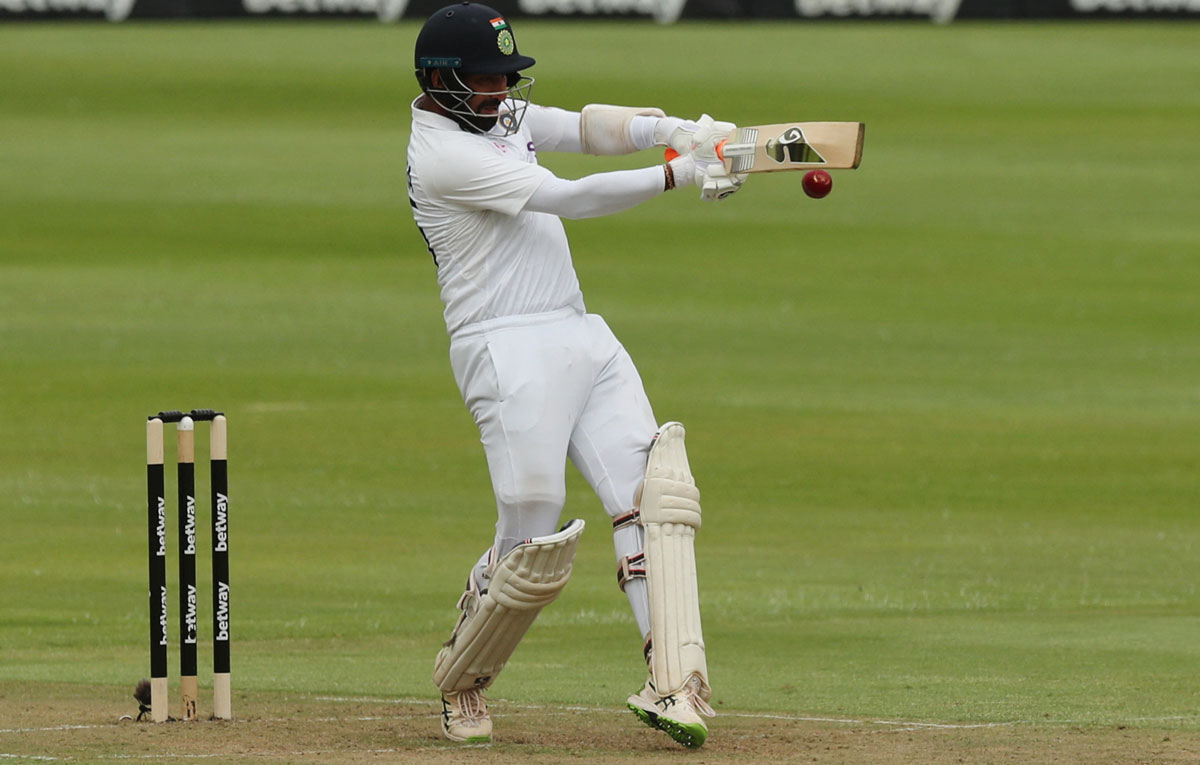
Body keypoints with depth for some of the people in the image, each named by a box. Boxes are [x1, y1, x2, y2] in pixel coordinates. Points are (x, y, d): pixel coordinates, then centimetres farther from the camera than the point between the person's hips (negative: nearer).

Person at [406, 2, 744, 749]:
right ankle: (462, 682, 20)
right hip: (509, 351, -9)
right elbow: (566, 197, -20)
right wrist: (677, 176, -23)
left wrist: (673, 129, -12)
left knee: (651, 493, -8)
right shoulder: (441, 154, -13)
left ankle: (675, 685, -17)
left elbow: (587, 128, 8)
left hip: (583, 340, 9)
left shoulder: (500, 114, 15)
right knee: (529, 543, -6)